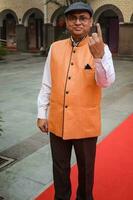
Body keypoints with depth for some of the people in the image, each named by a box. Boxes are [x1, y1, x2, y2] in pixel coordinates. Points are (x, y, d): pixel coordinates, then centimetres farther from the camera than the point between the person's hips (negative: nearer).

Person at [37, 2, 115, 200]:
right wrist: (42, 114, 7)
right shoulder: (55, 47, 3)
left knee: (86, 169, 17)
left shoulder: (101, 48, -6)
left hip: (86, 124, -2)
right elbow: (47, 84, 7)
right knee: (60, 168, 18)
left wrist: (99, 56, -37)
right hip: (57, 122, 3)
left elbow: (107, 82, -20)